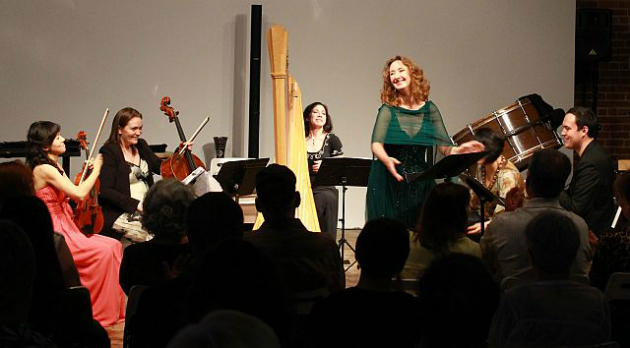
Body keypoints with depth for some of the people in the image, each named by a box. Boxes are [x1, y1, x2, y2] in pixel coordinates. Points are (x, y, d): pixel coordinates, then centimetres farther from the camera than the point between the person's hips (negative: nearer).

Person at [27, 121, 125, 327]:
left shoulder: (54, 168, 16)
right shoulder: (44, 169, -16)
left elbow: (70, 195, 15)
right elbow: (79, 194, -21)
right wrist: (96, 170, -9)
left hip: (64, 229, 10)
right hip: (53, 233, -10)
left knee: (114, 246, -4)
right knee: (103, 251, -21)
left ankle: (115, 310, -3)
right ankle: (101, 314, -11)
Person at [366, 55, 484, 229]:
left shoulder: (429, 109, 5)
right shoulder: (388, 109, -2)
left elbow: (444, 147, 2)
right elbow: (377, 144, -14)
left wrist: (459, 150, -20)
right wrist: (387, 160, -36)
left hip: (420, 182, 2)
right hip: (389, 182, -2)